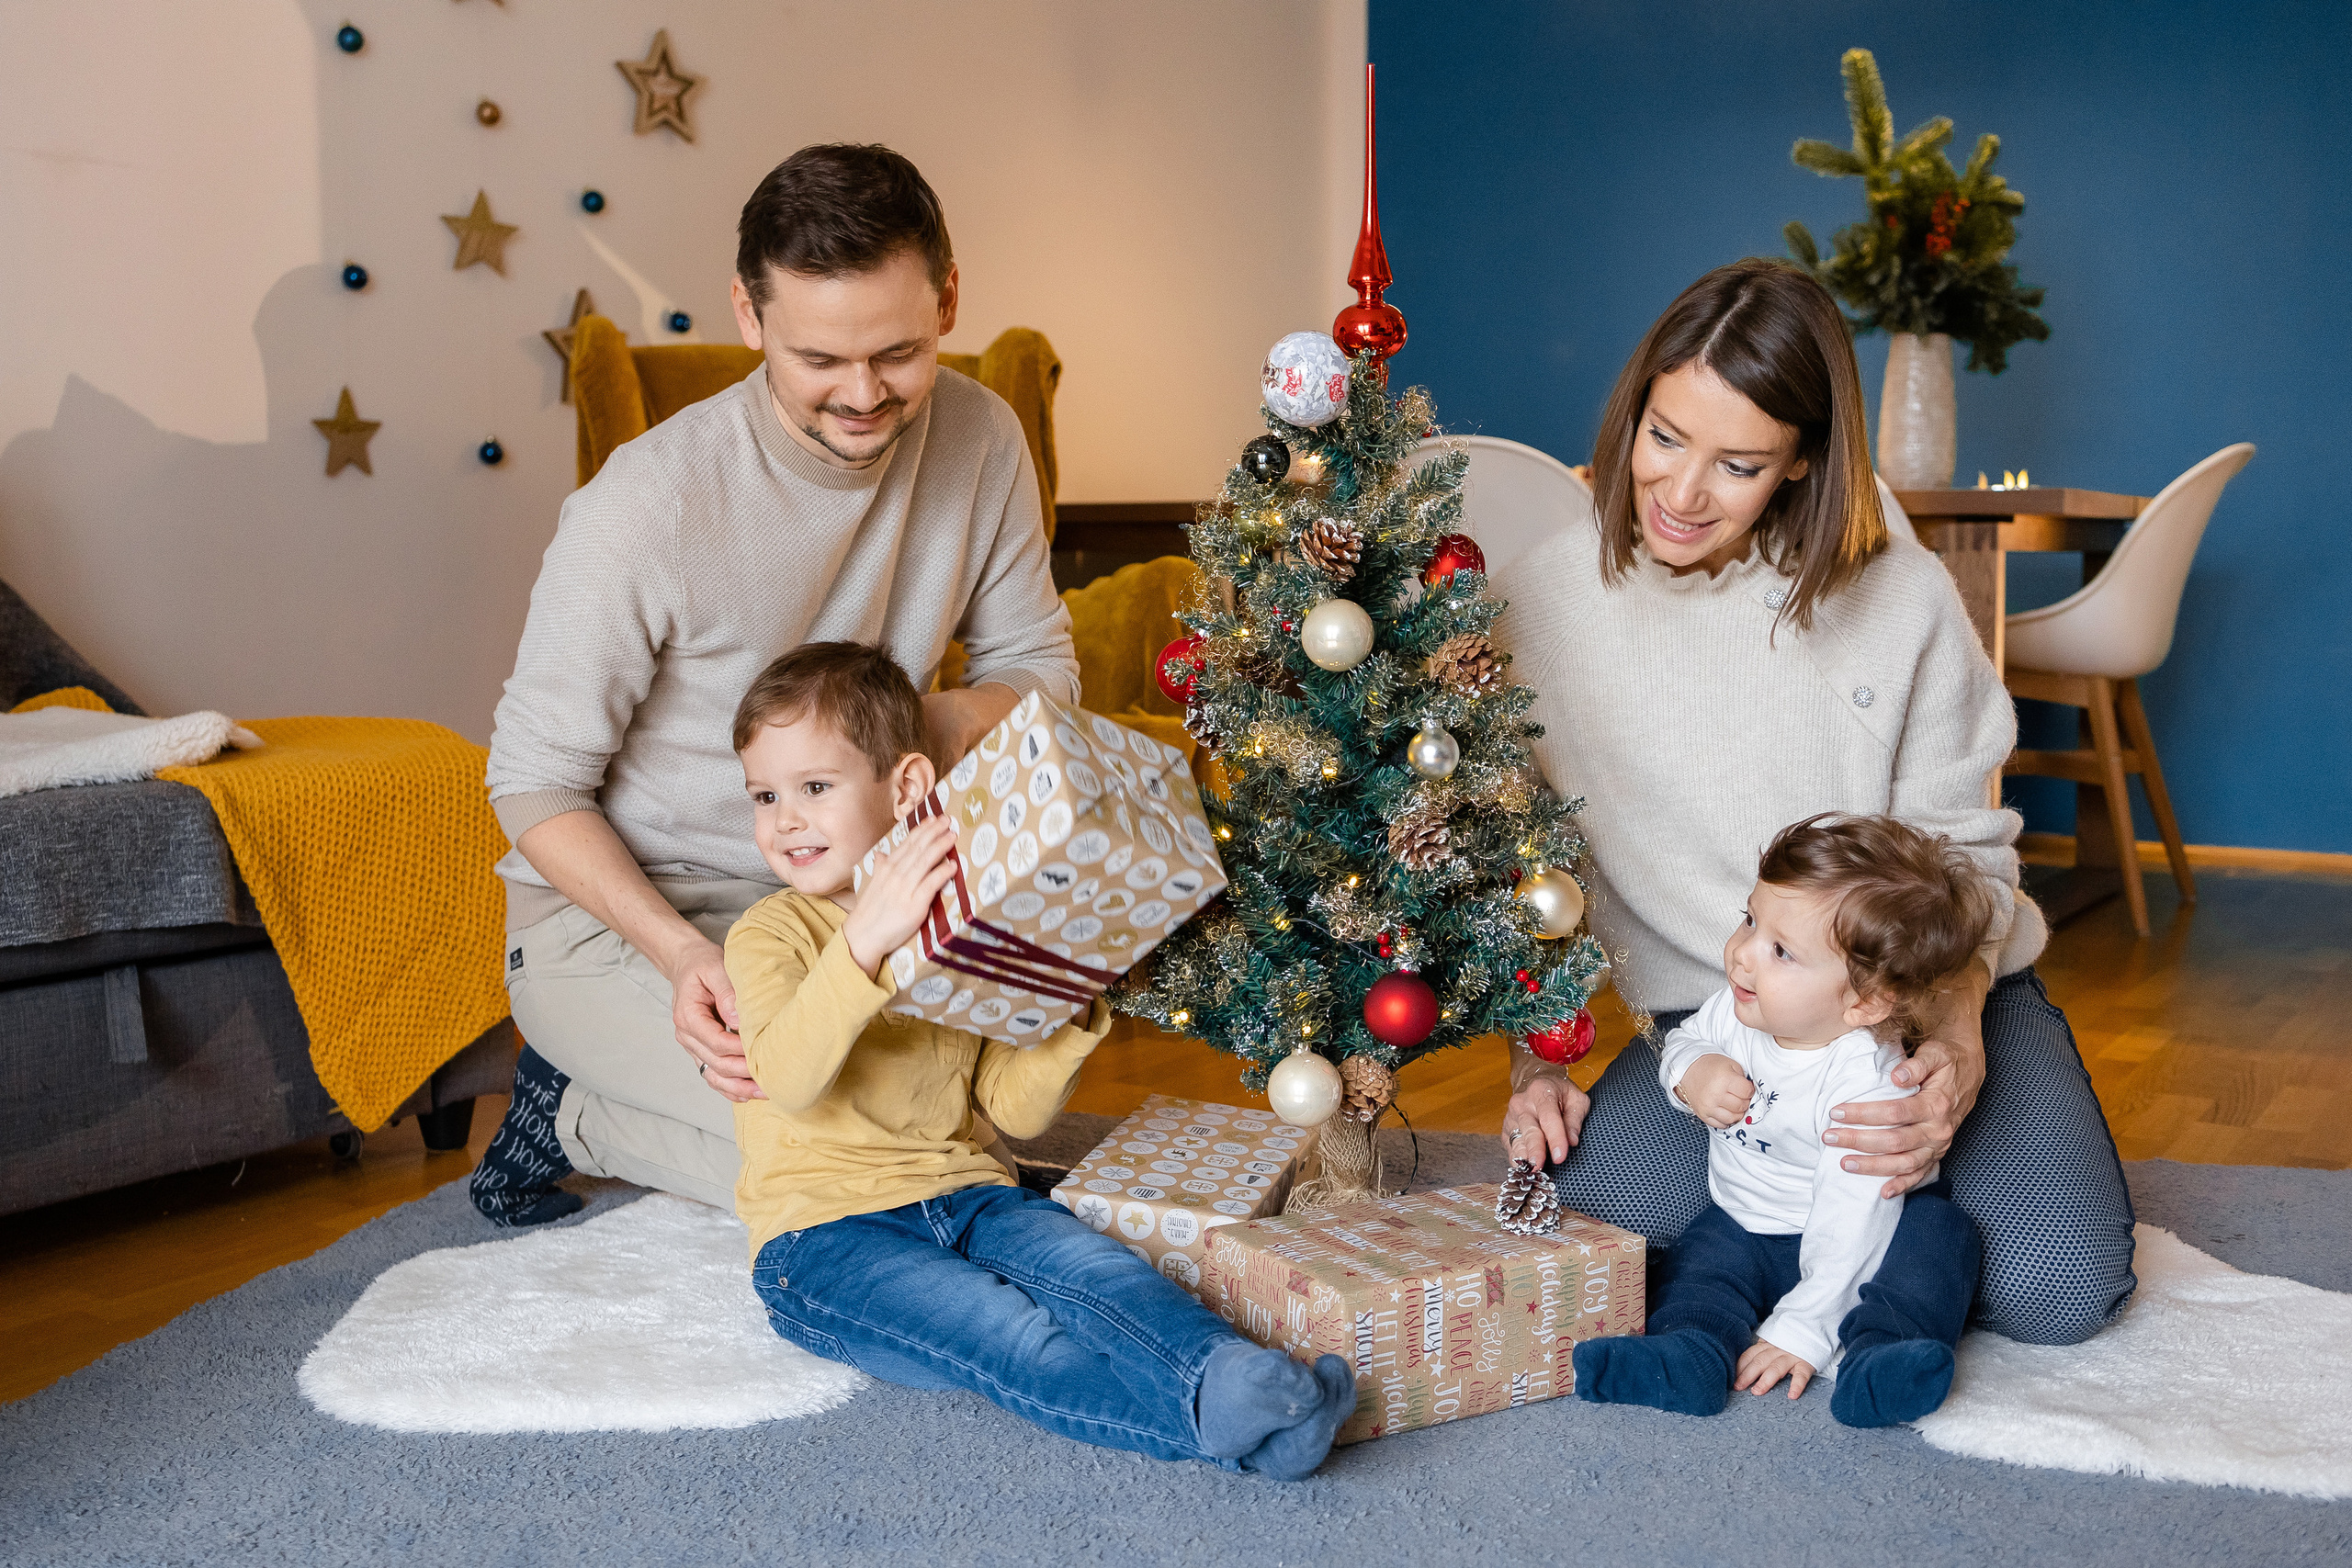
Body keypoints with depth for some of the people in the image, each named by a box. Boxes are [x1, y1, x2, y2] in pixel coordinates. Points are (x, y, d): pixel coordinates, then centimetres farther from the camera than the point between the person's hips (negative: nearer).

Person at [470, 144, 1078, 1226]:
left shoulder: (979, 438, -9)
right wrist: (682, 956, -31)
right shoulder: (646, 507, -25)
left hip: (835, 896, 7)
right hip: (616, 910, -6)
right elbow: (535, 781, -16)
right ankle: (571, 1115, 3)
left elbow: (1040, 666, 2)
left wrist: (938, 721, -22)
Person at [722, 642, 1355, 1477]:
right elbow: (790, 1080, -24)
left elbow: (1018, 1109, 11)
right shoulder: (770, 933, -2)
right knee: (1010, 1334, -31)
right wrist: (864, 938, -36)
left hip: (963, 1196, 5)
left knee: (1096, 1268, -26)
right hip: (825, 1231, -5)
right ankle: (1223, 1421, -47)